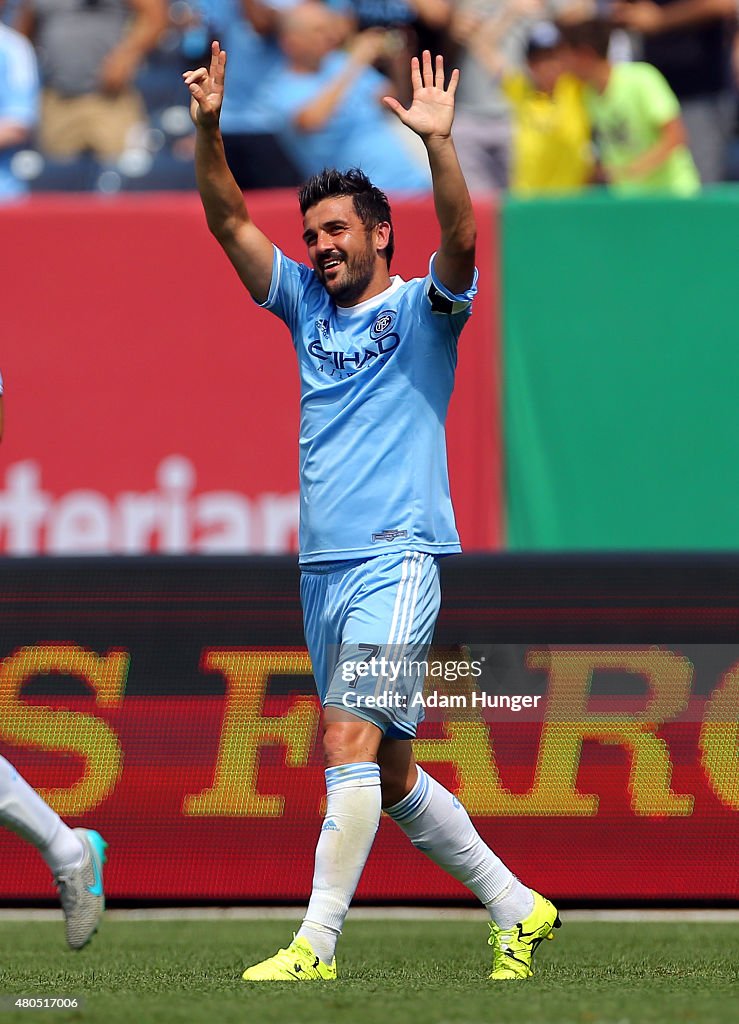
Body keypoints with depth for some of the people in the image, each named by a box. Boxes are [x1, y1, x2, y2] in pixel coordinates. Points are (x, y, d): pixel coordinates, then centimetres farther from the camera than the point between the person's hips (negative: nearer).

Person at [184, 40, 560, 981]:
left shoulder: (421, 309, 1)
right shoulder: (307, 305, 16)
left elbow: (459, 242, -19)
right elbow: (230, 222, 9)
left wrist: (437, 142, -32)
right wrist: (208, 129, -5)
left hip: (395, 558, -7)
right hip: (322, 567, 7)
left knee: (351, 741, -18)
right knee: (387, 771, 9)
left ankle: (314, 946, -22)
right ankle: (516, 910, 21)